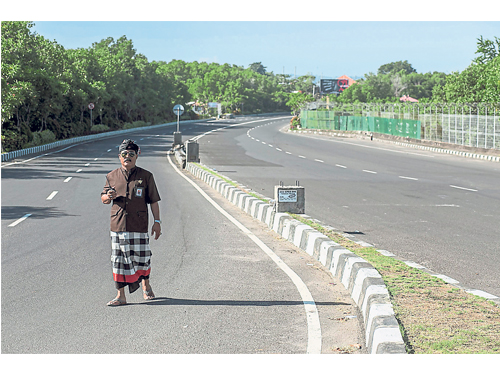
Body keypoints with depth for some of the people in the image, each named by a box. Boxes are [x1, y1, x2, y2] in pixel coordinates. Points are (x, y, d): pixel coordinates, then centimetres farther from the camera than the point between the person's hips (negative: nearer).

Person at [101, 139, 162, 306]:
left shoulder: (146, 176, 3)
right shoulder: (112, 176, 9)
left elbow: (154, 201, 4)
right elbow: (103, 198, 15)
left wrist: (157, 221, -1)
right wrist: (108, 196, -10)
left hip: (139, 225, -2)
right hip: (118, 225, 2)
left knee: (142, 259, 4)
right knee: (118, 260, 1)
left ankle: (146, 286, 32)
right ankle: (121, 296, 8)